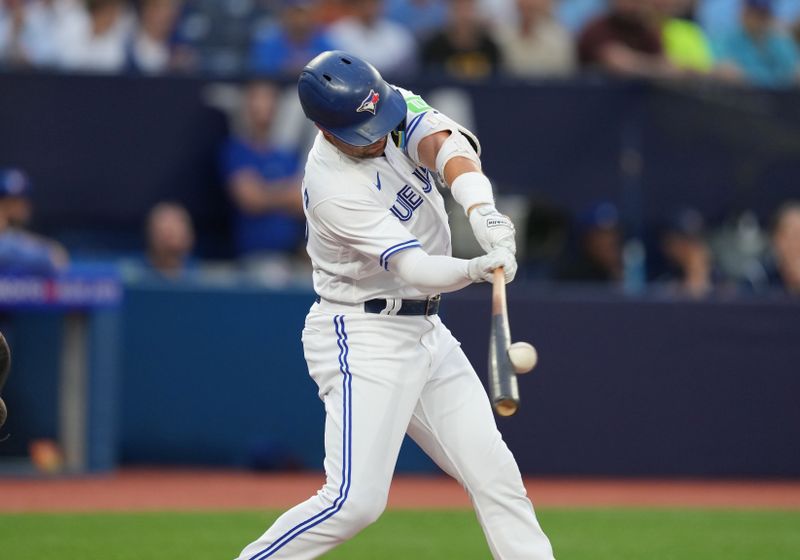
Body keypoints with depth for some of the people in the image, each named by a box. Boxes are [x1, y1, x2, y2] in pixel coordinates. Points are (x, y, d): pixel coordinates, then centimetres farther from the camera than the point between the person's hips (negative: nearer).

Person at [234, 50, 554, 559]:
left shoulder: (392, 105, -4)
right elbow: (415, 268, -30)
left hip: (426, 332, 8)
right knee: (355, 501, -16)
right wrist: (477, 269, -49)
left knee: (494, 474, 4)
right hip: (363, 339, -8)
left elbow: (446, 145, -22)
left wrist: (481, 207, -42)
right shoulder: (334, 189, -24)